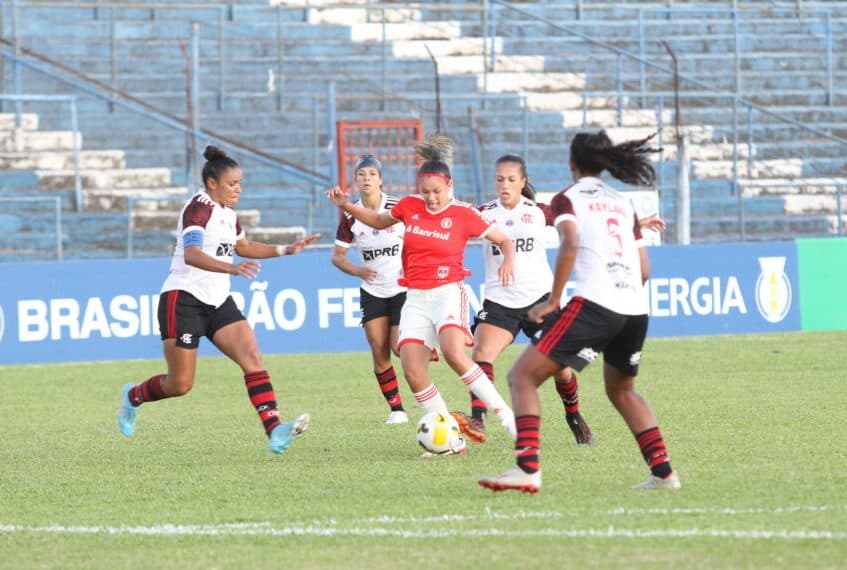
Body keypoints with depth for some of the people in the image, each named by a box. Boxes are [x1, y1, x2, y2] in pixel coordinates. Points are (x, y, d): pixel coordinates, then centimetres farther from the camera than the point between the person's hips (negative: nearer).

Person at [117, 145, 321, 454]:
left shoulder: (227, 212, 12)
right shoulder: (199, 207, -15)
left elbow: (243, 246, 33)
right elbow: (191, 255, -30)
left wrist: (287, 249, 26)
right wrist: (231, 268, -44)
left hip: (218, 301, 8)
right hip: (184, 300, -8)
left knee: (253, 357, -13)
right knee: (181, 384, -4)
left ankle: (274, 431, -23)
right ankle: (133, 396, 27)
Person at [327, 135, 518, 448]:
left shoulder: (463, 213, -4)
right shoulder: (410, 206, 6)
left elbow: (504, 240, 6)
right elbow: (379, 221, 27)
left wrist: (509, 260, -16)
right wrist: (347, 206, 14)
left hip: (448, 291, -5)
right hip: (415, 298, 5)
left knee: (454, 354, -31)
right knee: (413, 372, -11)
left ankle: (505, 414, -23)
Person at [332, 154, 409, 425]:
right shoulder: (350, 217, -4)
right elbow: (337, 255, 5)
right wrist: (358, 270, -13)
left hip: (403, 288, -3)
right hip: (372, 292, 3)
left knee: (400, 348, -13)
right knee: (379, 353, -2)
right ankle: (396, 409, 9)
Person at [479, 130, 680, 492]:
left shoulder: (568, 198, 6)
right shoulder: (623, 203, 22)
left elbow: (570, 245, -13)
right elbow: (644, 269, 19)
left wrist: (553, 301, -10)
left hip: (593, 303, -6)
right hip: (635, 310, 6)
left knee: (522, 377, -3)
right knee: (621, 390, 30)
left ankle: (527, 469, -21)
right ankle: (663, 472, 21)